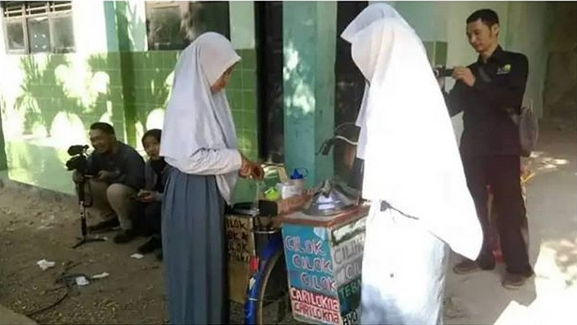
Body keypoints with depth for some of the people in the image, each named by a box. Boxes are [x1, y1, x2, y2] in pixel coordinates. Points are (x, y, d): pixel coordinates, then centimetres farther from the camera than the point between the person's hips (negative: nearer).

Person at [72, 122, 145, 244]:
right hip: (113, 194, 8)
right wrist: (78, 174, -25)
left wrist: (111, 176, -36)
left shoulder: (129, 154, -25)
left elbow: (138, 180, -34)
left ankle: (128, 226, -14)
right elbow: (85, 170, 0)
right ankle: (110, 219, 8)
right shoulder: (97, 154, -1)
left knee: (115, 190, -37)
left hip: (135, 196, -8)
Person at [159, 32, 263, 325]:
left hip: (209, 191, 9)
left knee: (212, 263, 19)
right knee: (196, 266, 4)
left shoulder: (209, 99, 10)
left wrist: (239, 166, 5)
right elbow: (190, 159, -24)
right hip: (190, 194, -9)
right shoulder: (186, 103, -19)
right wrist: (235, 160, -17)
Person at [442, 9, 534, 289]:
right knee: (474, 206, 8)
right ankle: (481, 257, 24)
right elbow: (450, 107, 7)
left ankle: (519, 266, 14)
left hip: (503, 149, -4)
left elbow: (513, 101, -14)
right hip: (472, 148, 4)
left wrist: (476, 84, -21)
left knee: (508, 208, 1)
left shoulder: (515, 63, 2)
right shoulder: (470, 71, 14)